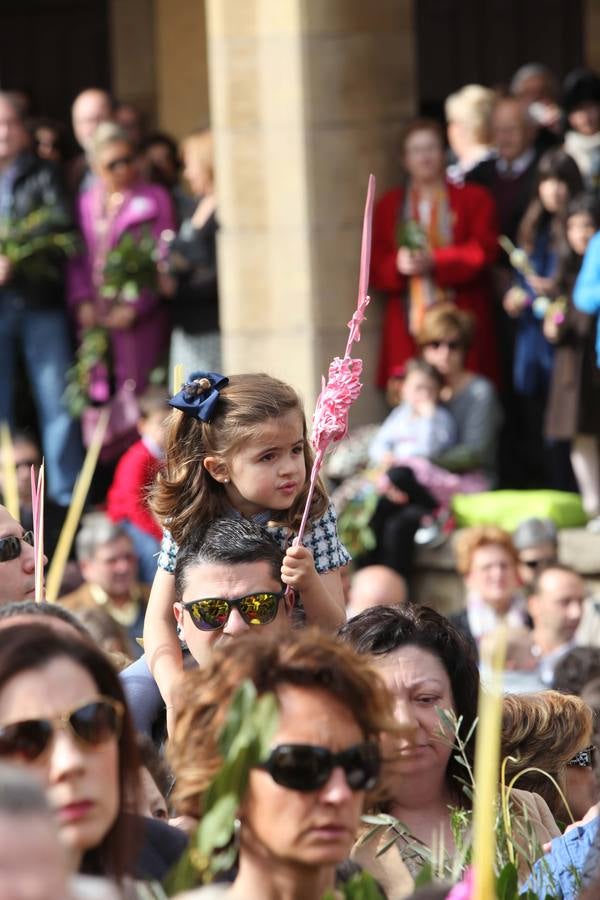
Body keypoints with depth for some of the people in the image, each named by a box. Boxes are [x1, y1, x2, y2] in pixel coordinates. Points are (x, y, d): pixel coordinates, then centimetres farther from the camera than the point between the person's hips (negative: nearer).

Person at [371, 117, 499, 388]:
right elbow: (374, 268, 10)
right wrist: (398, 266, -12)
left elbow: (483, 251, -3)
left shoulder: (474, 198, 10)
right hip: (408, 327, 2)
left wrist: (435, 262, -15)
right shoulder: (388, 206, 16)